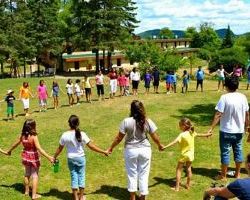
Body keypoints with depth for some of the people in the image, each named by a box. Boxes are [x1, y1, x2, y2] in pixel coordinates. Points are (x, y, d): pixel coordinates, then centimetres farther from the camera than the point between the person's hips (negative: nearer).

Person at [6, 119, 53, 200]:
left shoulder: (22, 135, -5)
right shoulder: (34, 137, -23)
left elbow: (15, 144, 9)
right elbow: (39, 149, -28)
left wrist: (9, 151, 27)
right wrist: (48, 157, -29)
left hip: (26, 156, 6)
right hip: (33, 157, -6)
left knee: (27, 174, 23)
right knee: (35, 176, 7)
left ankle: (27, 191, 38)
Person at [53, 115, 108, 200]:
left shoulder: (65, 135, -11)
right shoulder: (82, 134, -16)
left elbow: (59, 149, -1)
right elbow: (91, 146, -14)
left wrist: (54, 157, 16)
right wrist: (103, 152, -5)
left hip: (71, 159, 1)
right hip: (81, 158, -1)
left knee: (74, 177, 12)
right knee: (81, 176, 13)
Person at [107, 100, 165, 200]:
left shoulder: (126, 121, -15)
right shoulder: (148, 121, -10)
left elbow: (119, 138, -10)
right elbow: (155, 137, -2)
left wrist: (111, 148, 4)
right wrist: (160, 145, 18)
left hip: (131, 150, -1)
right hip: (145, 150, 1)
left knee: (132, 174, 15)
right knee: (143, 174, 14)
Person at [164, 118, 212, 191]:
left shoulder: (182, 135, -23)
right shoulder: (192, 133, -1)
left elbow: (174, 142, -36)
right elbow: (199, 135, 18)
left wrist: (165, 146, -44)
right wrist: (207, 134, 39)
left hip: (184, 155, -6)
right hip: (191, 154, 7)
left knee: (178, 169, 6)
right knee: (189, 169, 20)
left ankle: (177, 187, 6)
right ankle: (188, 185, 31)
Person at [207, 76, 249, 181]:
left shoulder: (224, 97, -17)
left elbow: (218, 115, -20)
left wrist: (211, 128, -16)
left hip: (226, 130, -4)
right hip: (239, 130, 5)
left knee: (225, 152, 6)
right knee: (238, 151, 18)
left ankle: (223, 176, 16)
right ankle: (237, 173, 30)